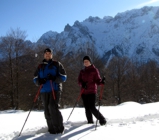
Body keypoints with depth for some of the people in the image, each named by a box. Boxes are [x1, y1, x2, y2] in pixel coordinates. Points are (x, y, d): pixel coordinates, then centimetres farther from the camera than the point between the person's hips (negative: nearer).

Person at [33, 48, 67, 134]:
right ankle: (51, 129, 9)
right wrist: (39, 81, -7)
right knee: (47, 110, 1)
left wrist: (54, 78, -16)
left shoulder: (56, 64, 9)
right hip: (44, 91, 4)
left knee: (53, 107, -18)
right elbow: (35, 78, 17)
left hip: (55, 89, -4)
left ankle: (59, 128, -7)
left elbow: (63, 77, 3)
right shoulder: (40, 66, 20)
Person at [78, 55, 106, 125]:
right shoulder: (82, 71, 13)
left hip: (92, 91, -5)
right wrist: (82, 84, -14)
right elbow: (79, 80, 7)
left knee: (92, 107, -11)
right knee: (87, 107, 6)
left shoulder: (94, 70, 1)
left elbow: (97, 80, -4)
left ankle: (102, 120, 4)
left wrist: (101, 81, -26)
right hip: (84, 92, 5)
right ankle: (90, 121, 19)